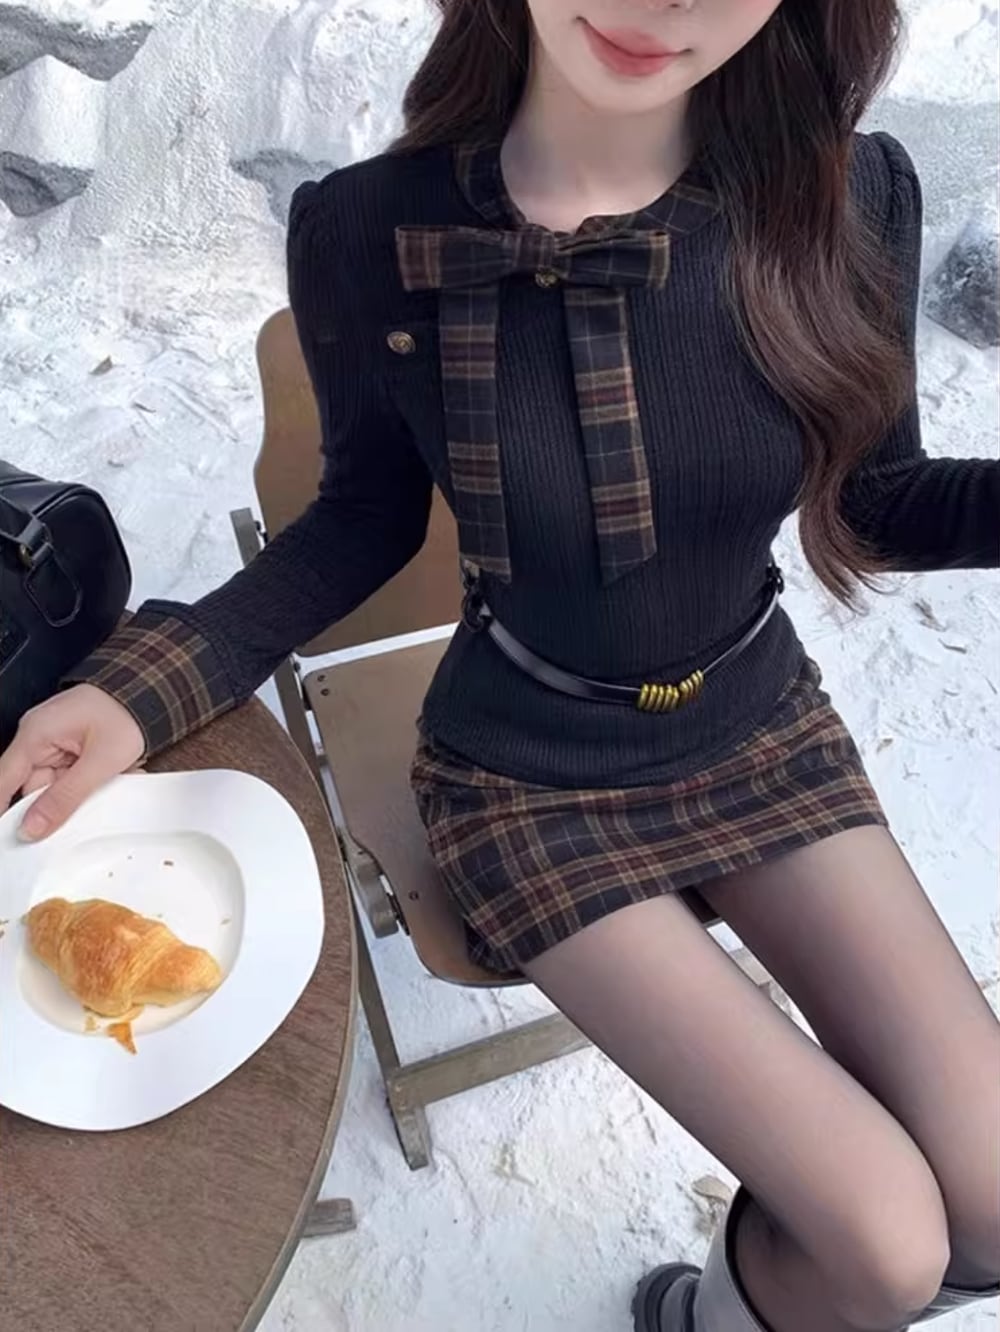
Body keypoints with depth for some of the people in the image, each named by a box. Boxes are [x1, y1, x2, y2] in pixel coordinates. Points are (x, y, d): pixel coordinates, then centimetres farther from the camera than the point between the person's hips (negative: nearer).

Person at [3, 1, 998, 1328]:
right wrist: (141, 687, -16)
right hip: (531, 777, -3)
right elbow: (368, 521, -5)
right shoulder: (368, 232, -19)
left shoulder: (849, 197, -15)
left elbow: (872, 501, -2)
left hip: (761, 727, 4)